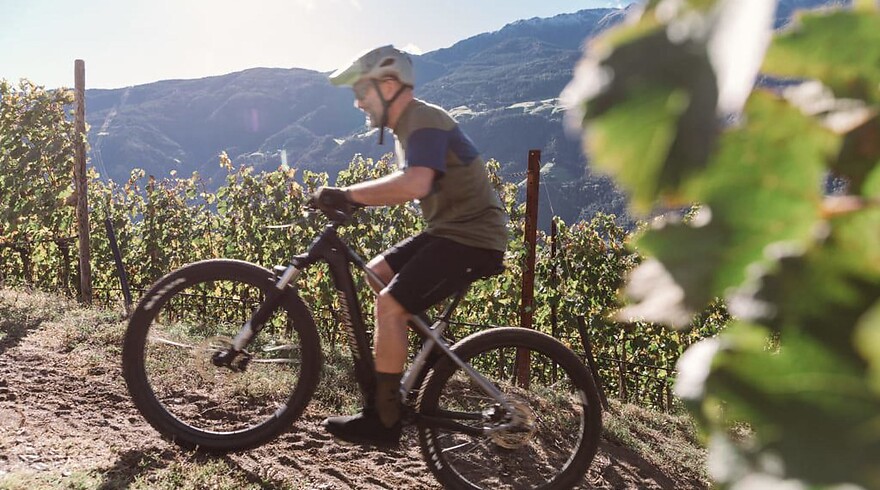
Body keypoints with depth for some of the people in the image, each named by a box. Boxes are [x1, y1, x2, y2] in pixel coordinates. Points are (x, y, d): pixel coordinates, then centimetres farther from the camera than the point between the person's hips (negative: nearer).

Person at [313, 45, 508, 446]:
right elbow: (404, 189, 19)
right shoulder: (408, 126, 15)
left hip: (472, 237, -10)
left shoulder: (424, 121, -17)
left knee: (390, 304, -16)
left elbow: (414, 184, -35)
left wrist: (347, 193, -29)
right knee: (375, 274, 11)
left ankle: (383, 420, -5)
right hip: (448, 230, 10)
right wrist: (355, 200, 6)